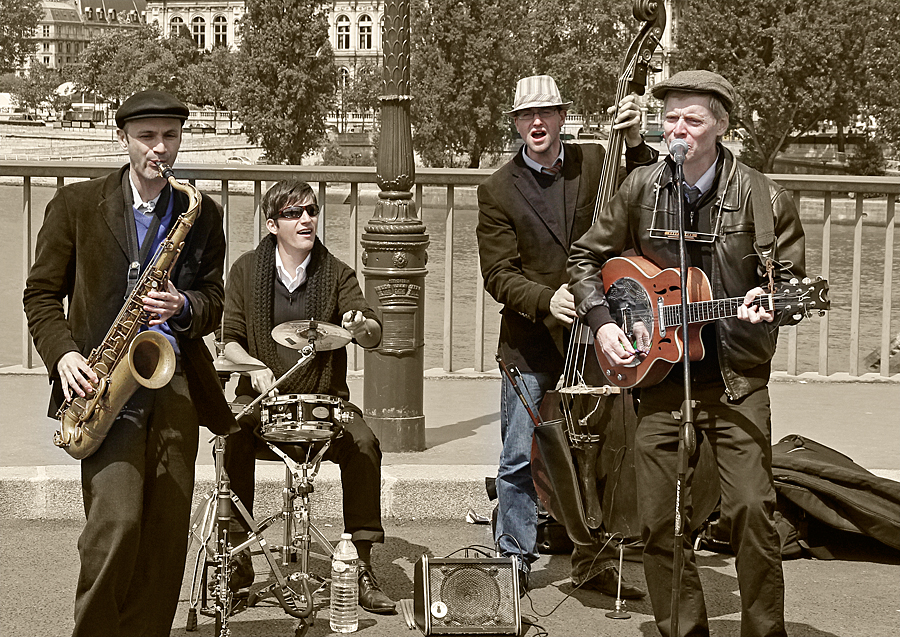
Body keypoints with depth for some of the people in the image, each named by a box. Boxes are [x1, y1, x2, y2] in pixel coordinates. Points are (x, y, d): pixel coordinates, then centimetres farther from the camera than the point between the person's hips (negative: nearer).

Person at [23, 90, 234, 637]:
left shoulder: (202, 214, 11)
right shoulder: (76, 204, 5)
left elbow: (214, 301, 14)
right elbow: (41, 293, 7)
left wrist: (183, 306, -9)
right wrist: (64, 354, -10)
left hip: (176, 386, 3)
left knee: (167, 533, 2)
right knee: (117, 521, -15)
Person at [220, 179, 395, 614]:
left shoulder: (336, 274, 3)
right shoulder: (247, 270, 4)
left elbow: (373, 335, -8)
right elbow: (229, 340, 3)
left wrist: (360, 327, -33)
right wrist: (254, 366, -19)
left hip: (323, 399, 0)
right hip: (261, 398, 0)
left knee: (363, 444, -27)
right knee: (233, 438, -31)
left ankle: (362, 566, -18)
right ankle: (237, 558, -16)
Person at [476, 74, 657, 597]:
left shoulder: (595, 163, 5)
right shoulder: (498, 190, -1)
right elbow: (498, 275, -6)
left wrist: (636, 144, -15)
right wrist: (547, 300, -23)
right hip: (531, 343, -2)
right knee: (520, 460, 0)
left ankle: (595, 563, 20)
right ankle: (515, 561, 14)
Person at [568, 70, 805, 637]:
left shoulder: (762, 197, -5)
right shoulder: (641, 189, 4)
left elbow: (792, 282, 1)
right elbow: (587, 257, 15)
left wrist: (767, 308, -20)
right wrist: (602, 322, 2)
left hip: (736, 379, -3)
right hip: (659, 375, 3)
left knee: (751, 509, -12)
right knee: (659, 521, 5)